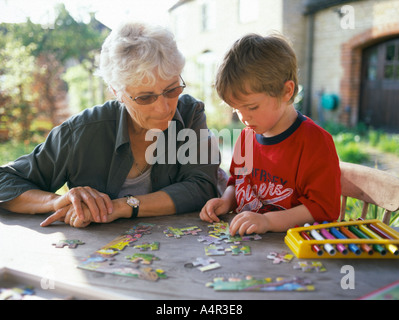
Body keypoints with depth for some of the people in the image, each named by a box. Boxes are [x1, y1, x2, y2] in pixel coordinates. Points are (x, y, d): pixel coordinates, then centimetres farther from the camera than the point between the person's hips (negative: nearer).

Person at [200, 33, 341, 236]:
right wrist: (226, 201, 2)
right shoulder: (247, 136, 10)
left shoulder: (315, 141, -12)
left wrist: (267, 221, -25)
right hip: (243, 241, 6)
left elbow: (324, 208, -15)